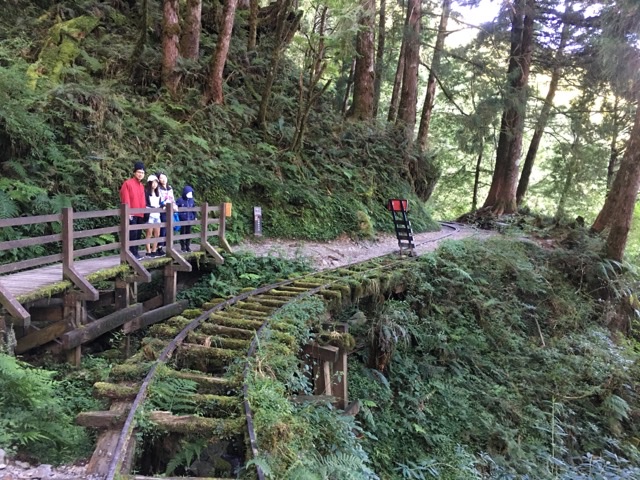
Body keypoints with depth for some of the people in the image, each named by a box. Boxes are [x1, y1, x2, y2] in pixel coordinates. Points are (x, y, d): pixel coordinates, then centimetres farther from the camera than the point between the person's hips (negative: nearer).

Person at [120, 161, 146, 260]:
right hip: (132, 215, -7)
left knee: (138, 235, 10)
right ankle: (132, 254, -5)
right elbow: (125, 200, -11)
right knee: (132, 235, -9)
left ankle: (135, 253, 17)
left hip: (140, 215, 7)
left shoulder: (142, 186, 16)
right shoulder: (127, 183, -6)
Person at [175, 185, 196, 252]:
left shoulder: (192, 200, 4)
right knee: (182, 233, 6)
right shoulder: (180, 200, -11)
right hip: (182, 220, -4)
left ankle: (188, 246, 19)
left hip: (190, 220, 4)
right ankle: (183, 247, 16)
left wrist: (195, 217, 14)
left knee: (188, 233, 9)